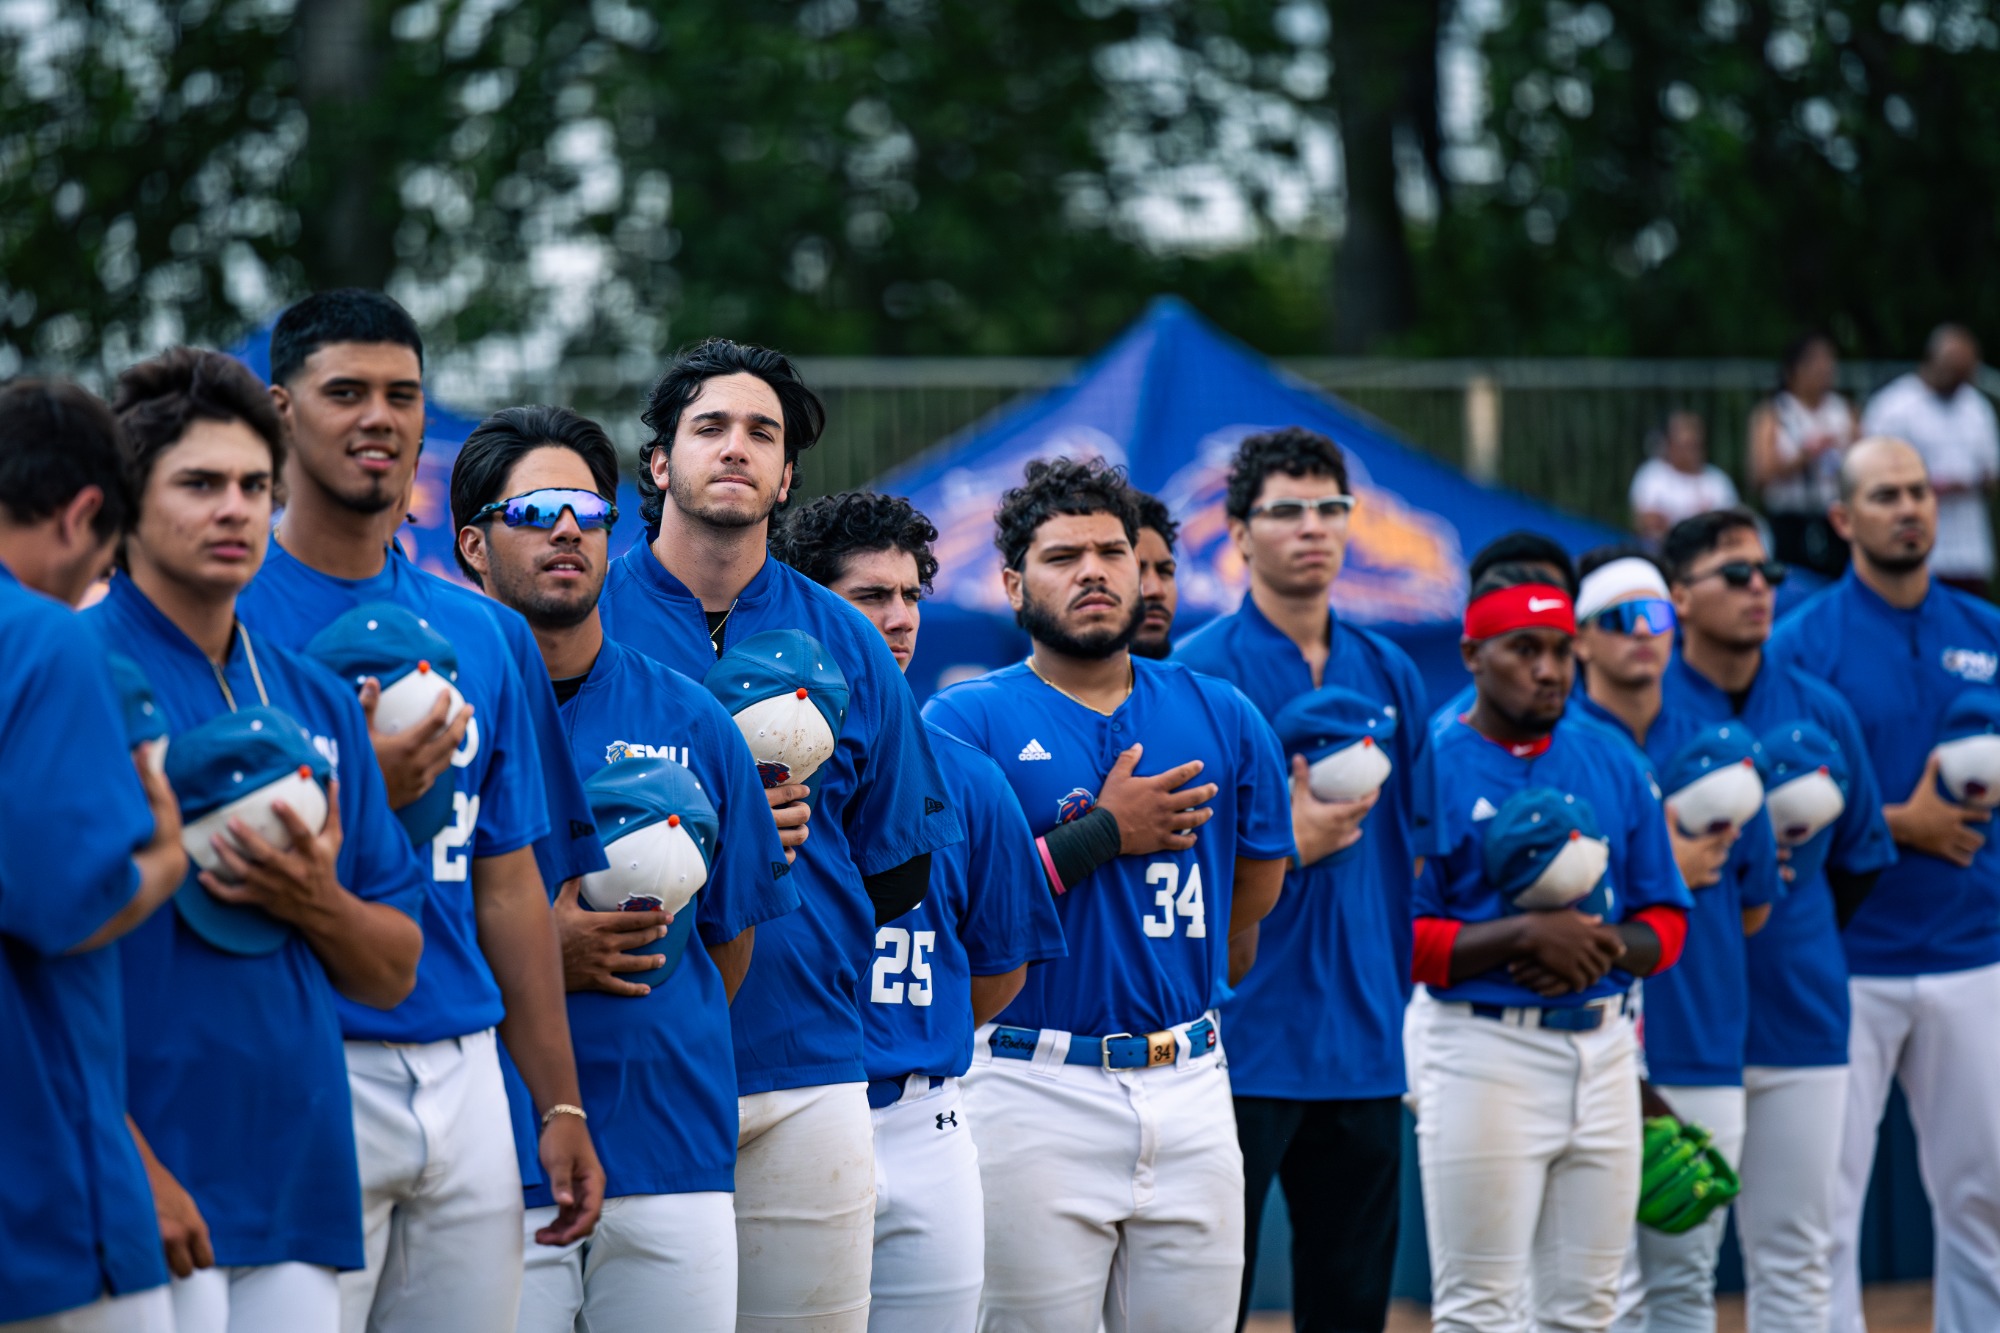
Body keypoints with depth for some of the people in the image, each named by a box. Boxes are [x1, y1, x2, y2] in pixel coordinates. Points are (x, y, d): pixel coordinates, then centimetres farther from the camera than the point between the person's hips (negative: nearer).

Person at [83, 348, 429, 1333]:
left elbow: (391, 976, 17)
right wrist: (134, 1169, -18)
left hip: (298, 1200, 6)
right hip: (145, 1203, -6)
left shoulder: (319, 702, 15)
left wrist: (315, 902, -5)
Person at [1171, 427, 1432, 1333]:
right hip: (1244, 1046, -5)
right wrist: (1289, 844, -14)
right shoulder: (1199, 672, -6)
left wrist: (1405, 1002, 11)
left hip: (1365, 1046, 5)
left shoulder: (1389, 672, 11)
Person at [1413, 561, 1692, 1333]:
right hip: (1487, 1049, -5)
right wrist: (1524, 934, -19)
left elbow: (1666, 920, 13)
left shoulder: (1613, 763, 11)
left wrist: (1607, 948, -8)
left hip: (1604, 1047, 5)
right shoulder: (1430, 768, -5)